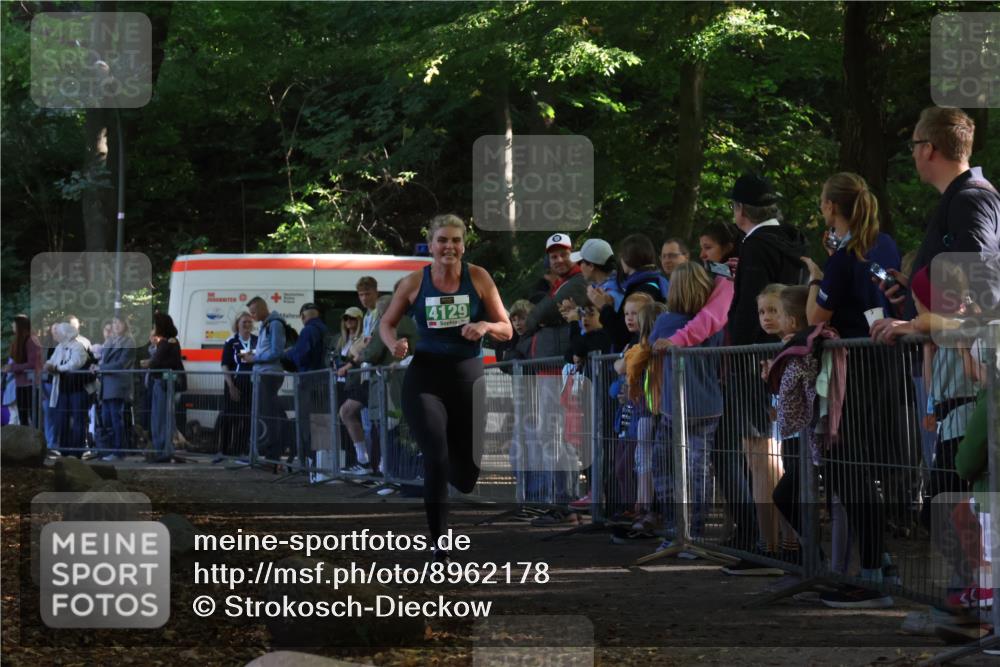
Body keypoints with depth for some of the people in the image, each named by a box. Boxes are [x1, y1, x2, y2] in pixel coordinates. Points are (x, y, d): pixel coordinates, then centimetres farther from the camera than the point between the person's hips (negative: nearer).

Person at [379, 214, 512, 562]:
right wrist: (395, 344, -10)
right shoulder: (415, 282, -1)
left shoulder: (478, 278, -1)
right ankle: (439, 545, -6)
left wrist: (486, 326, -18)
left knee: (467, 472, 8)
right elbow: (386, 323, 12)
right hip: (425, 377, -1)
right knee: (436, 459, -16)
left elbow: (507, 330, 3)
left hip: (468, 377, 1)